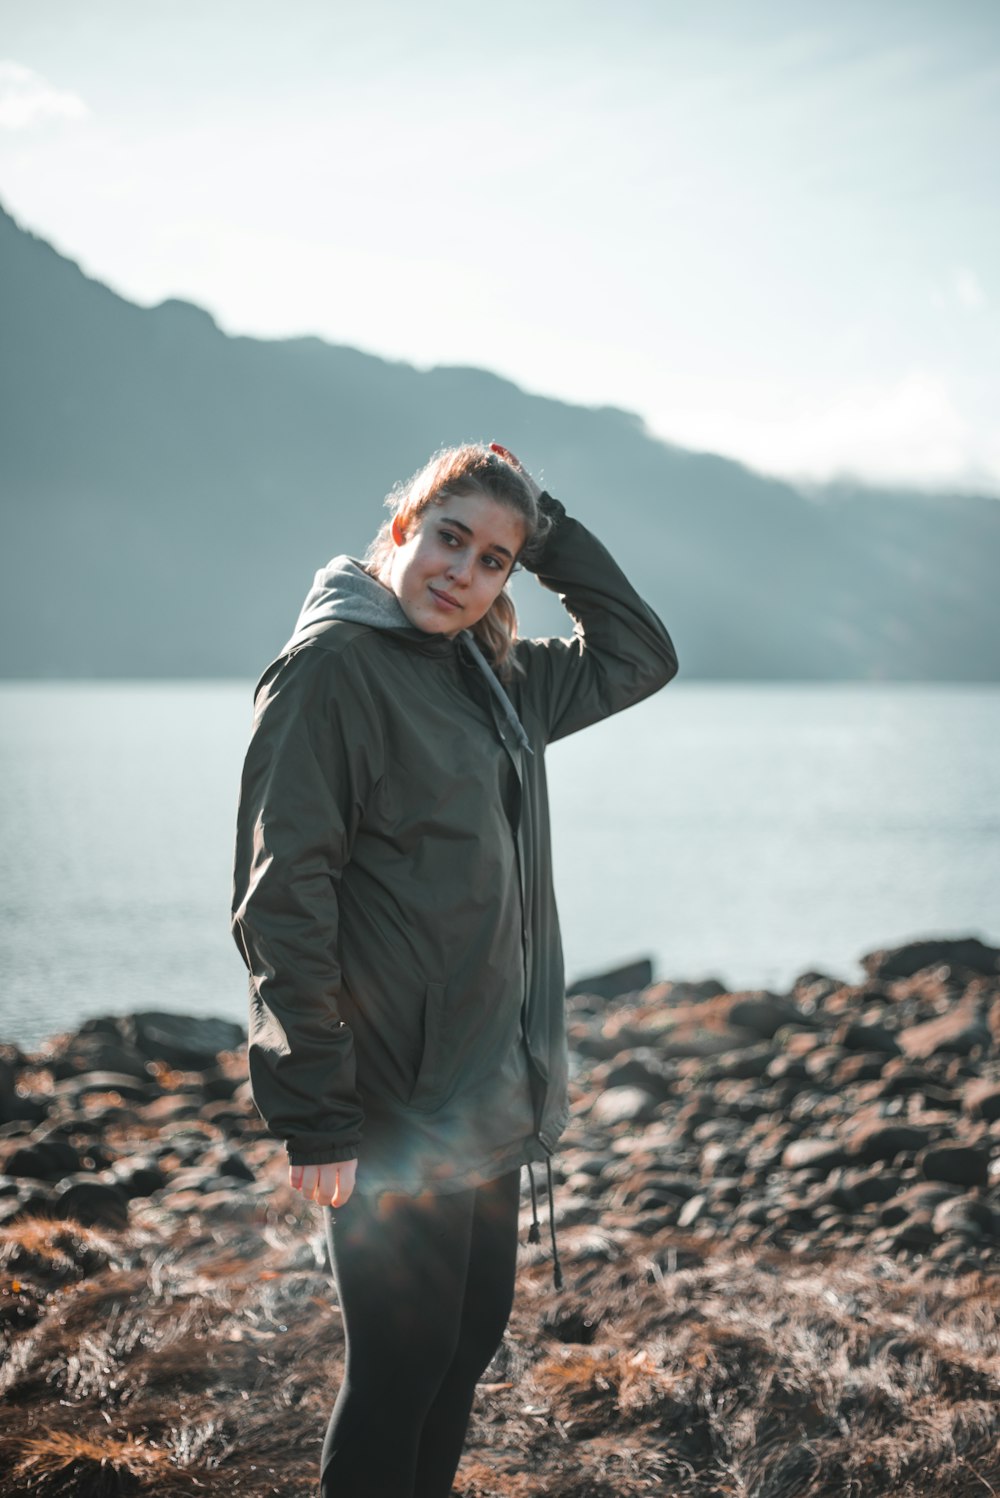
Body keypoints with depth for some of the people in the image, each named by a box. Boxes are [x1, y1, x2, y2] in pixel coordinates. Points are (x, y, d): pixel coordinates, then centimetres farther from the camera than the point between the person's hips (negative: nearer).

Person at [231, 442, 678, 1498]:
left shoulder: (496, 678, 11)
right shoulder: (332, 665, -13)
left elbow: (639, 654, 23)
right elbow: (283, 901, -17)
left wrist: (547, 529, 9)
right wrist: (315, 1114, -21)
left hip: (488, 1089, 8)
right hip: (393, 1102, -8)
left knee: (472, 1333, 16)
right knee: (401, 1363, 0)